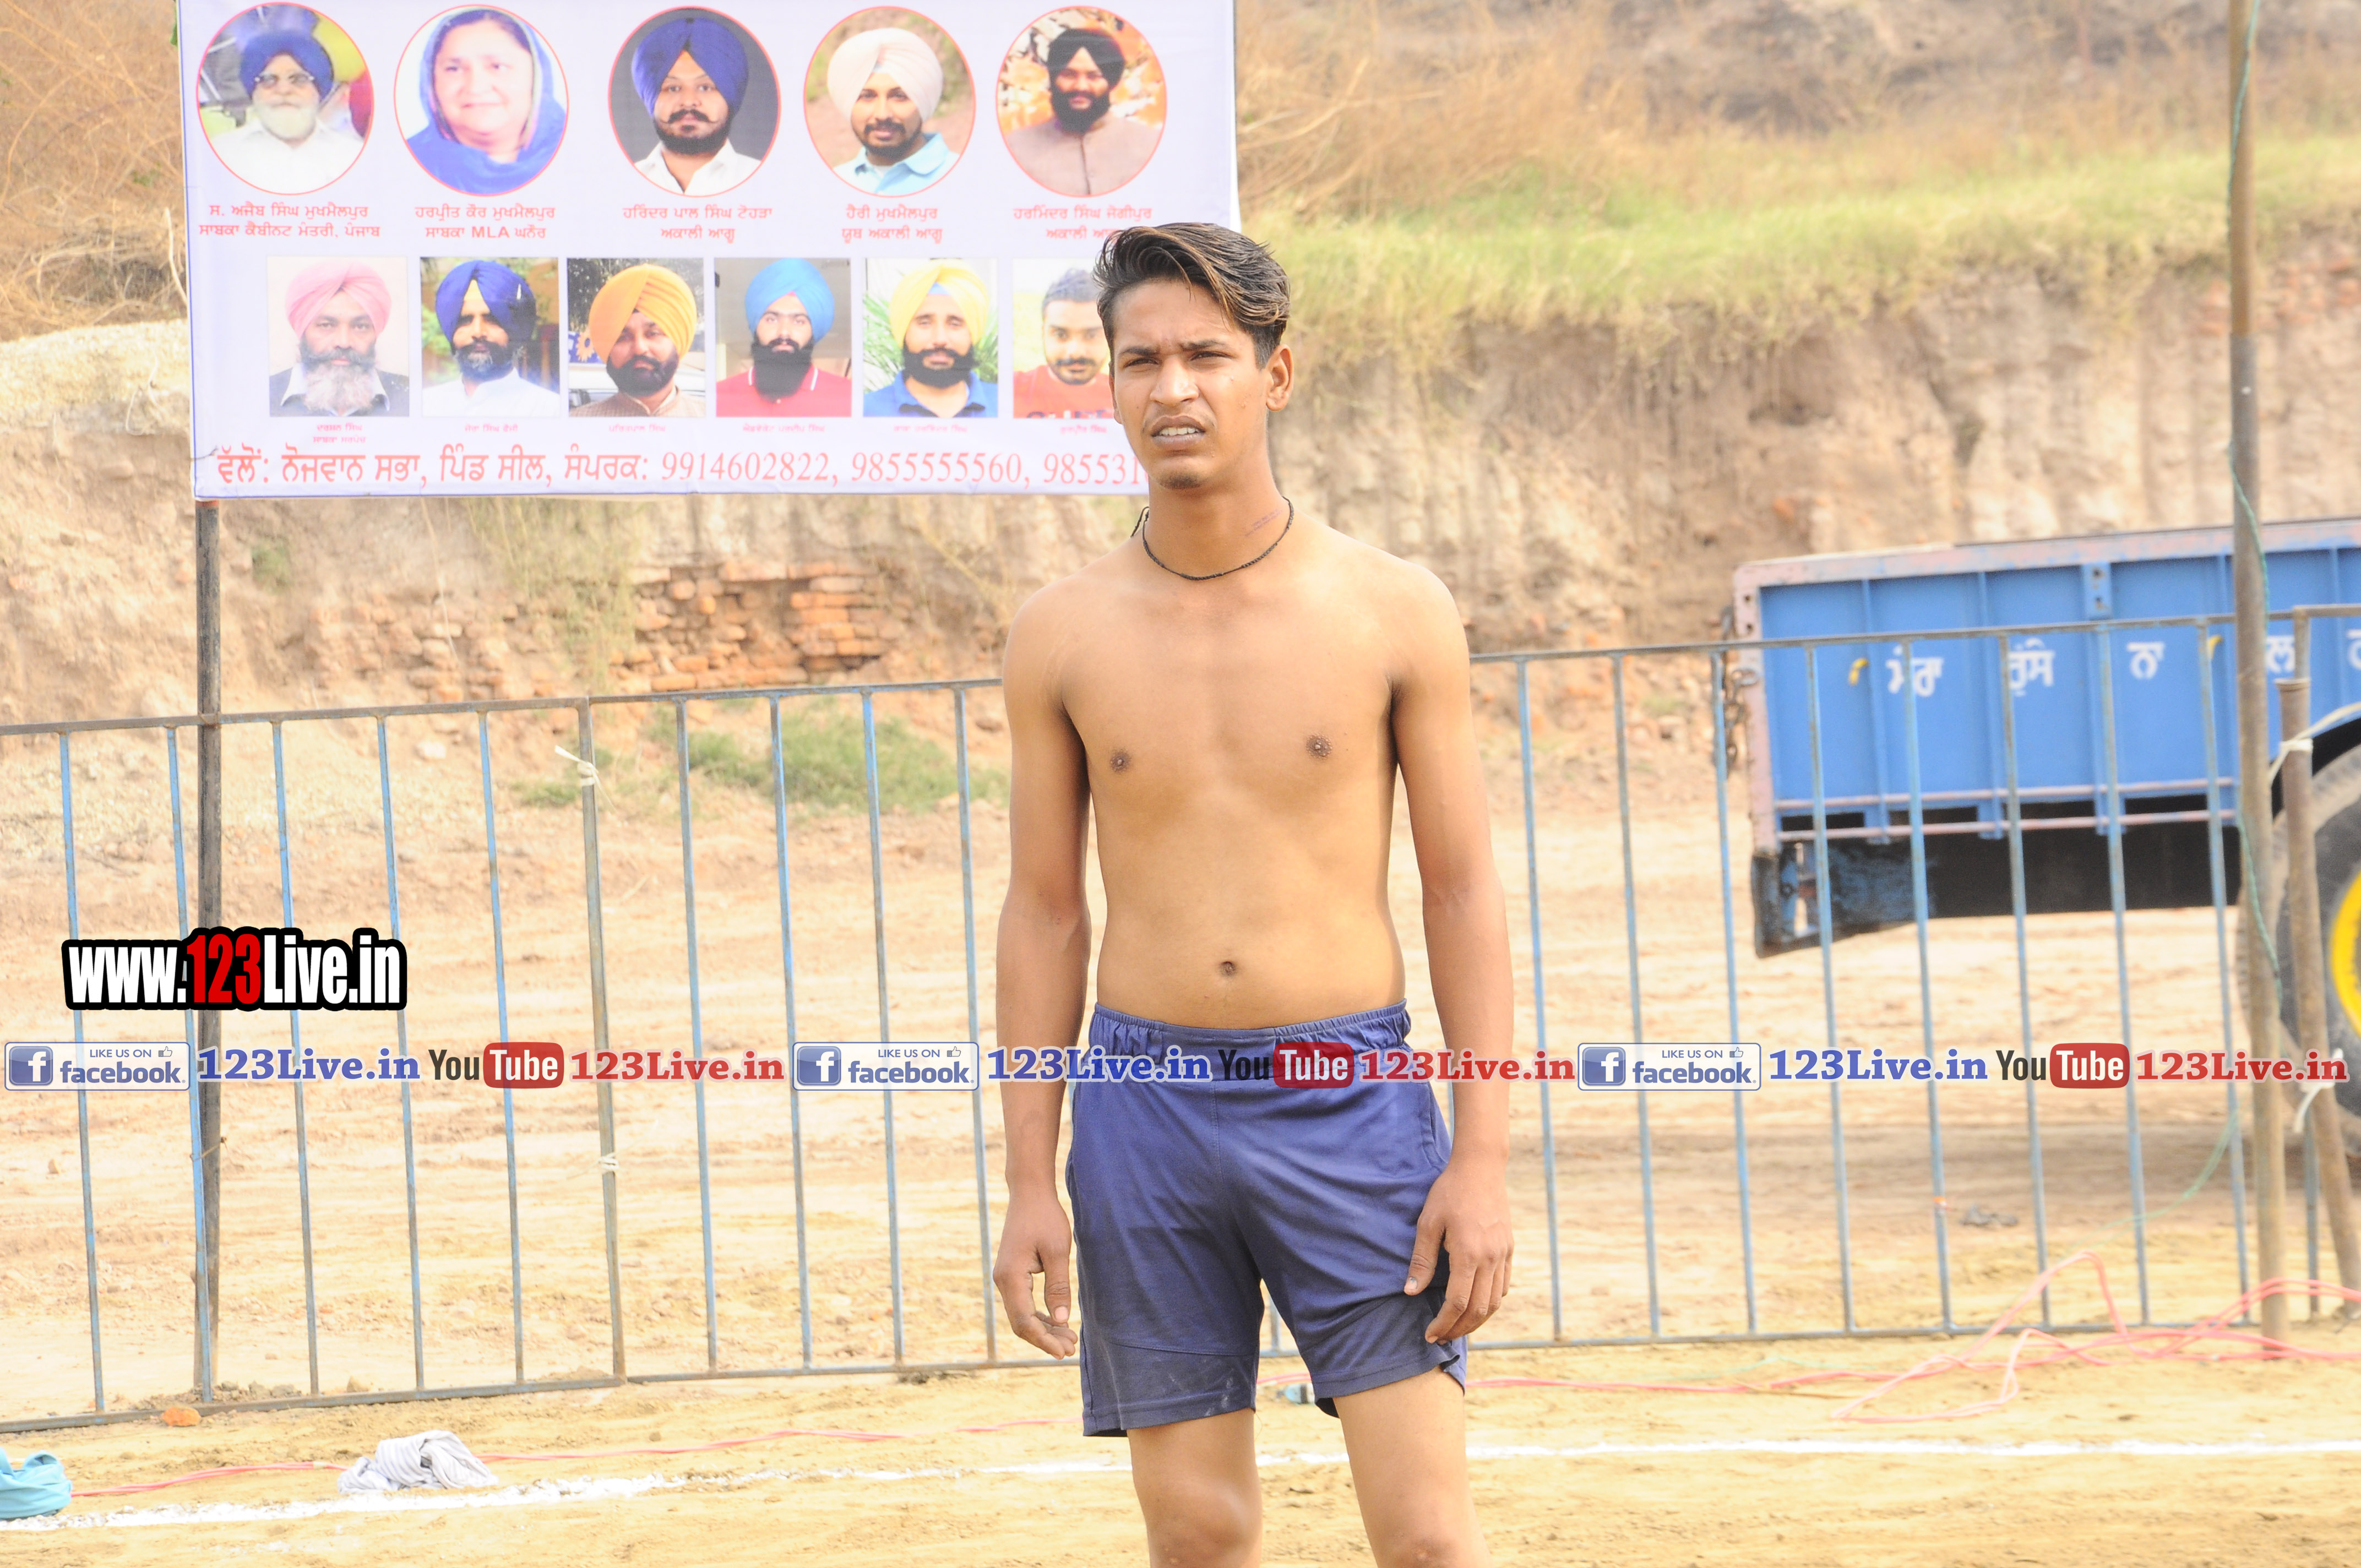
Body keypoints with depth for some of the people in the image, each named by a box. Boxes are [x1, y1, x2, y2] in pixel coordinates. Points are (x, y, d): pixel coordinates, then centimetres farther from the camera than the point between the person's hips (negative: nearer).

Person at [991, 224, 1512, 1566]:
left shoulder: (1394, 612, -1)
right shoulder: (1065, 635, 3)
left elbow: (1465, 890, 1)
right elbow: (1043, 915, 8)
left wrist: (1484, 1160, -7)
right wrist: (1030, 1184, 3)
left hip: (1349, 1102, -2)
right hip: (1149, 1108, 2)